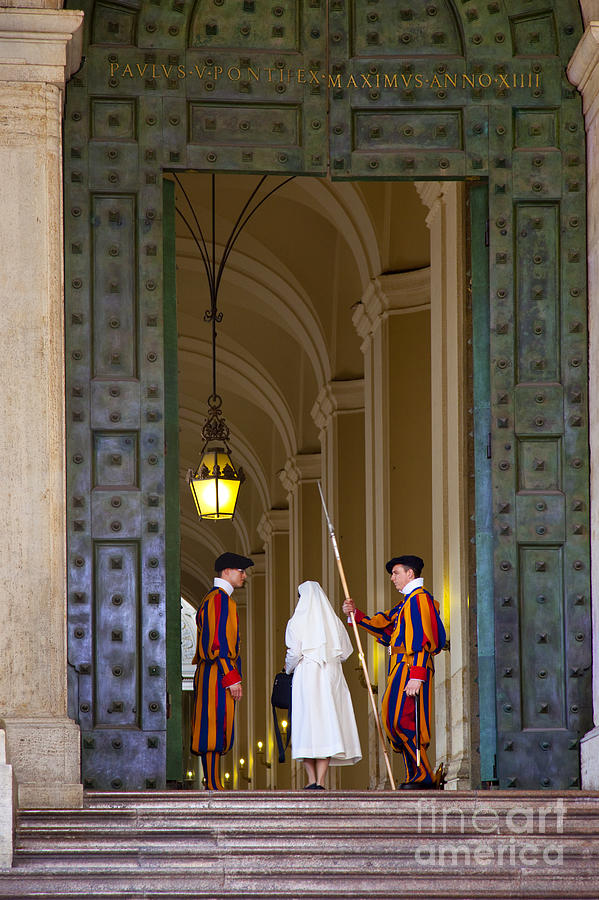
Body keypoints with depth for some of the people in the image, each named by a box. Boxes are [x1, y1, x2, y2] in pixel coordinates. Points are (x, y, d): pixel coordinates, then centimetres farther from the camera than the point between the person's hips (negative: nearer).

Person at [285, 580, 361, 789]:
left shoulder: (296, 622, -3)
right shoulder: (334, 621, 7)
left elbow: (294, 652, -9)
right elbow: (345, 651, 8)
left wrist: (289, 667, 11)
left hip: (306, 675, -3)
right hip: (331, 676, 3)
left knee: (307, 724, 1)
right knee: (327, 723, 1)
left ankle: (312, 780, -4)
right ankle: (320, 781, -6)